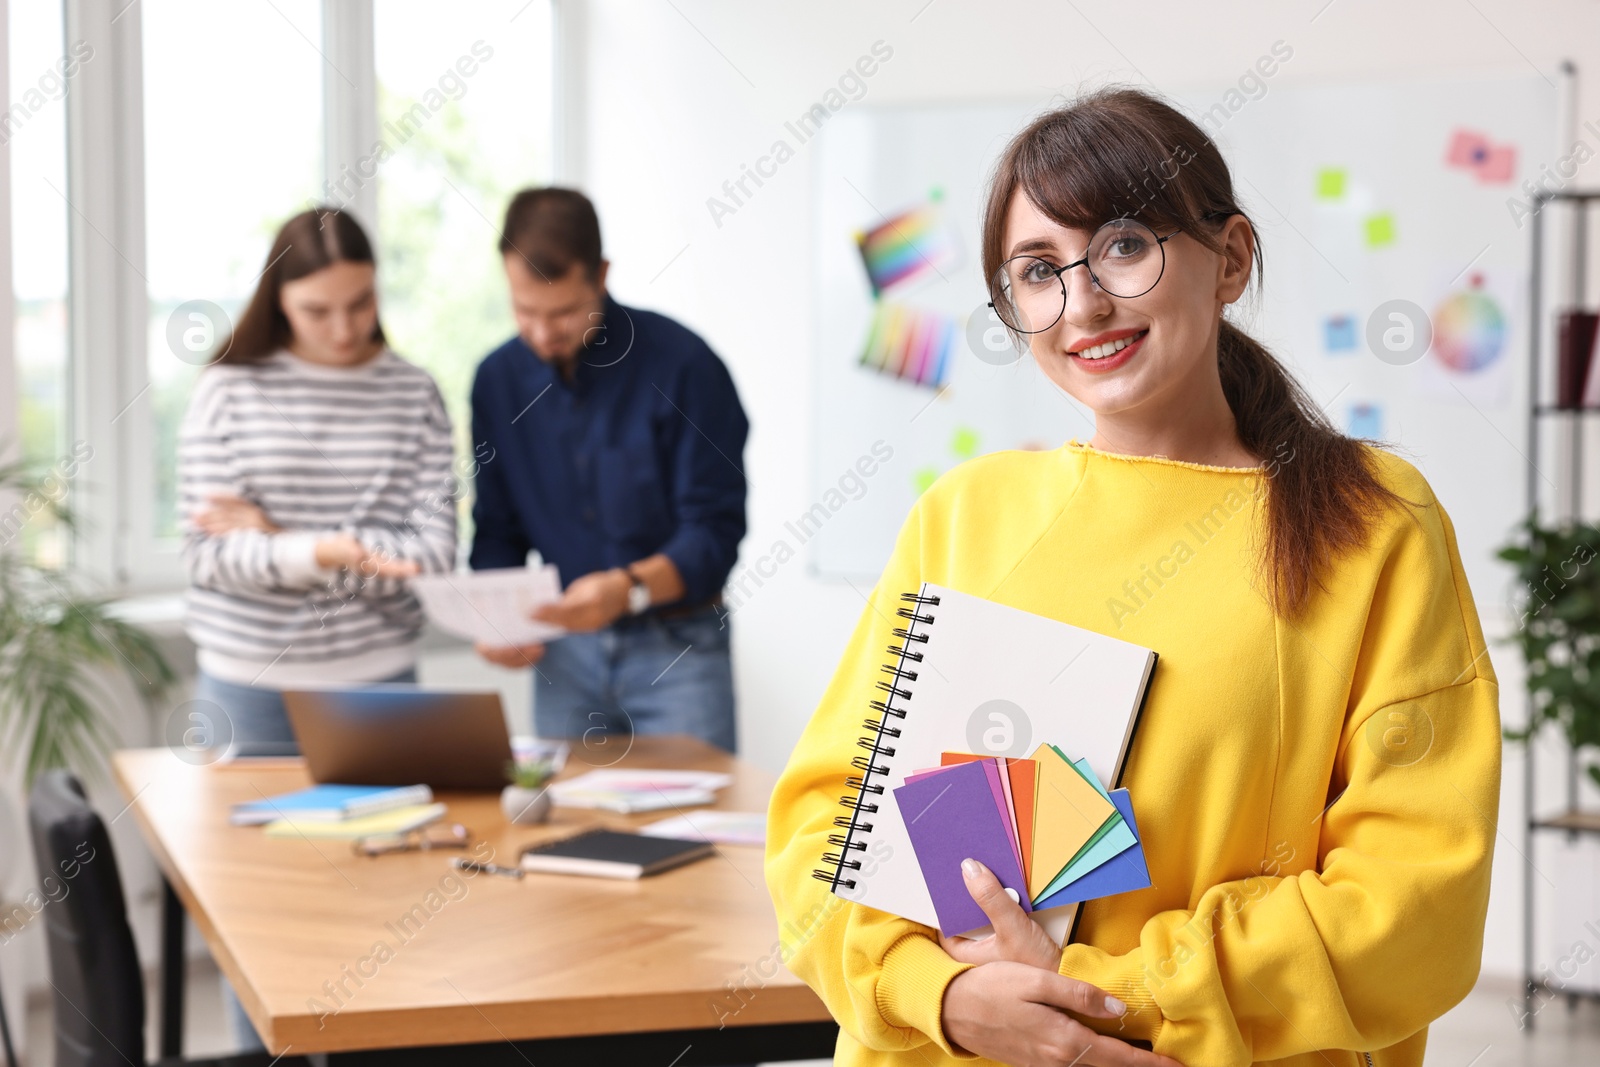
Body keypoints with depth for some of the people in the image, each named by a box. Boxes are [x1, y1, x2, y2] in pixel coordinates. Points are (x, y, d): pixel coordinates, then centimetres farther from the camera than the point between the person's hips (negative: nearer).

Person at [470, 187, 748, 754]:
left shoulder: (683, 365, -13)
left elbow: (716, 532, -14)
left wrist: (631, 588, -30)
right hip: (565, 651, 4)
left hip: (676, 645, -3)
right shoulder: (498, 379, 2)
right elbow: (497, 531, 9)